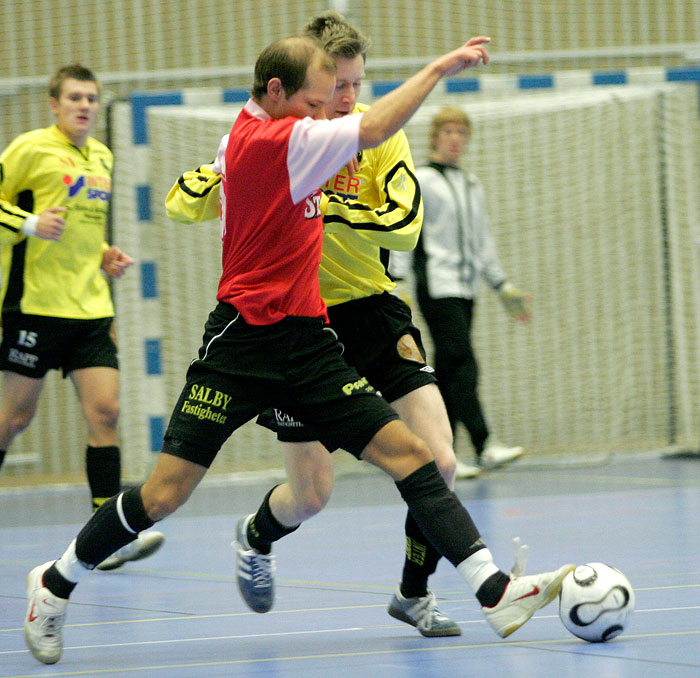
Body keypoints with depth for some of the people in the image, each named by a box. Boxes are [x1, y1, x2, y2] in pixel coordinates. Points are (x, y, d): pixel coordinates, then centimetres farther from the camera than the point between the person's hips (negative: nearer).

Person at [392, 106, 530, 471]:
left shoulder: (472, 185, 20)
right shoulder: (420, 181, 0)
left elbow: (483, 241, 26)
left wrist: (503, 286, 24)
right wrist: (396, 281, -12)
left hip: (465, 288, 7)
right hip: (436, 287, -7)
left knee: (449, 372, 4)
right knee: (462, 366, -17)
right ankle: (483, 447, -25)